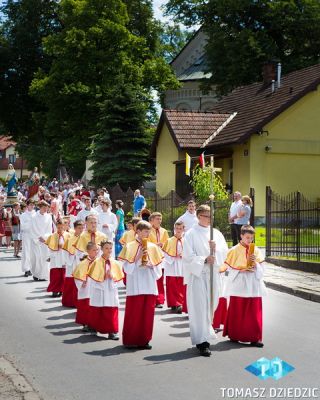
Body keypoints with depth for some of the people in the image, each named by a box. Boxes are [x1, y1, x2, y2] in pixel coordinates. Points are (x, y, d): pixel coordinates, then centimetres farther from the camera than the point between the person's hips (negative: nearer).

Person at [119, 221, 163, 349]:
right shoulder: (130, 247, 0)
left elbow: (158, 271, 10)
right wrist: (138, 258, -15)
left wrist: (151, 265, -9)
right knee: (133, 314, -1)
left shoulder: (153, 247, 9)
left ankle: (144, 340, 14)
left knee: (148, 314, 4)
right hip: (135, 287, -3)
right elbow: (127, 269, -4)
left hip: (150, 287, 3)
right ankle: (130, 340, 10)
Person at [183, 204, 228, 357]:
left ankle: (204, 336, 25)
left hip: (213, 274, 5)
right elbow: (188, 256, -9)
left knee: (211, 305, 10)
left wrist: (216, 248, -18)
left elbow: (225, 251, 2)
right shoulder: (191, 234, -3)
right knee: (200, 307, -8)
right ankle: (202, 342, -7)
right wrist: (205, 260, -19)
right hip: (197, 274, -5)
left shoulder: (216, 233, 11)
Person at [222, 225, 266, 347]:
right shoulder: (234, 250, -3)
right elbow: (229, 268, -3)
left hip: (253, 286, 2)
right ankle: (234, 335, 19)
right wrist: (241, 270, -16)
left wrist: (255, 263, -14)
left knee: (254, 313, 0)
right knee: (237, 312, 5)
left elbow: (261, 269, 5)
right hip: (238, 286, -2)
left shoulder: (256, 250, 5)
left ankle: (254, 337, 4)